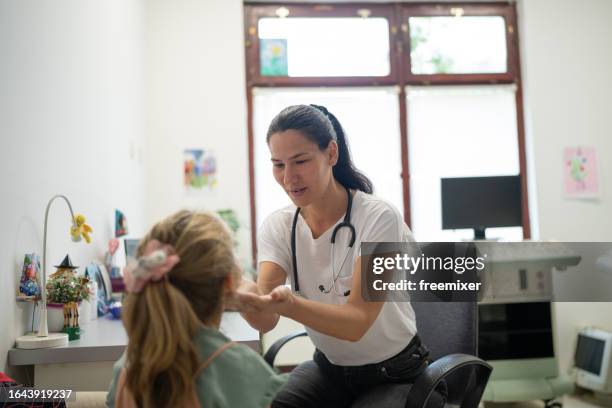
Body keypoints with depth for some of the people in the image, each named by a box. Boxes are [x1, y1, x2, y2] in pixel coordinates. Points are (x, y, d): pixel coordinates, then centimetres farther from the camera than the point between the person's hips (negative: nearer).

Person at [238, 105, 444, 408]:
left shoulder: (379, 218, -23)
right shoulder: (277, 226, -9)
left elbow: (357, 322, -30)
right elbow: (266, 321, -22)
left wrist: (289, 304, -48)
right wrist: (247, 297, -46)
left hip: (394, 373, -3)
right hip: (329, 368, 3)